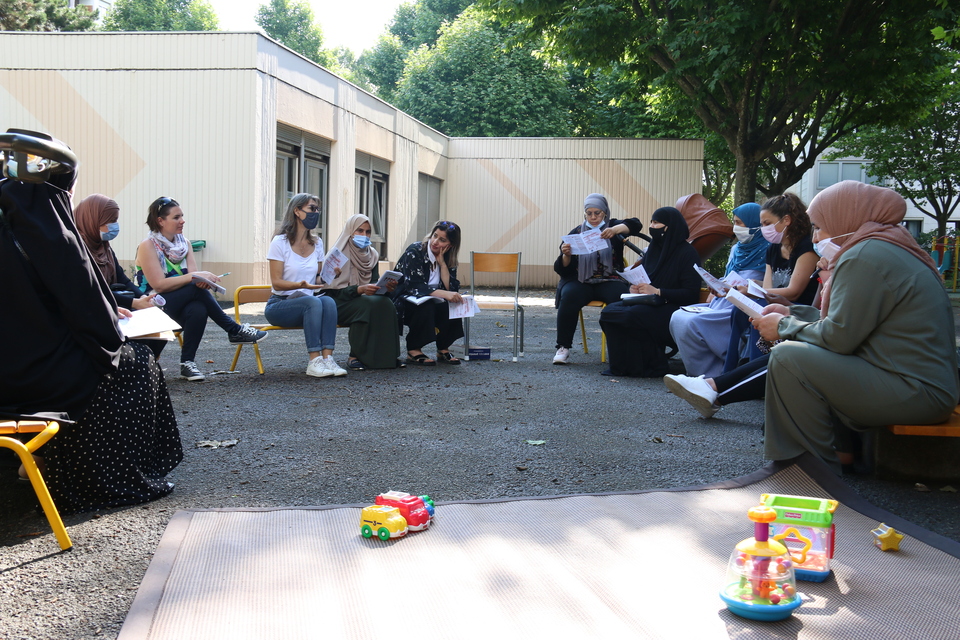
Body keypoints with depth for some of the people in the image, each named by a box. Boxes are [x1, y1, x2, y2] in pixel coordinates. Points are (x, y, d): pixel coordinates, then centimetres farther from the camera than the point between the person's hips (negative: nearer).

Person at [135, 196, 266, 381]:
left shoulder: (184, 243, 10)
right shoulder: (148, 246, -8)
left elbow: (193, 276, -1)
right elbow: (159, 285, -18)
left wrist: (203, 279, -26)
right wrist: (194, 277, -26)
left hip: (180, 308, 5)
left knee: (198, 309, -33)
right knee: (196, 289, -30)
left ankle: (188, 363, -26)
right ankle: (235, 330, -20)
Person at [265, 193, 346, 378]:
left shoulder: (317, 243, 13)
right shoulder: (280, 242, -6)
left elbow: (319, 279, 13)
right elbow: (276, 283, -11)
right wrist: (301, 285, -29)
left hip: (310, 303, 5)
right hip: (280, 304, -5)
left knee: (328, 301, -30)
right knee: (313, 302, -35)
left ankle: (327, 358, -38)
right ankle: (314, 361, -39)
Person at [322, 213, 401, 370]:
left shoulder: (372, 255, 11)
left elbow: (374, 284, 7)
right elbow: (335, 290, -15)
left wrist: (386, 286, -17)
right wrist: (359, 289, -32)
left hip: (363, 299, 5)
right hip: (339, 304, -5)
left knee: (386, 303, -27)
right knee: (368, 305, -34)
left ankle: (386, 355, -22)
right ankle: (355, 356, -26)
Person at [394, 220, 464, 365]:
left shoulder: (448, 259, 2)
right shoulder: (415, 252, -15)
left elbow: (451, 288, -11)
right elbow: (414, 286, -28)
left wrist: (442, 262, -16)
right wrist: (444, 294, -40)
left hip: (429, 305, 6)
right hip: (401, 303, -5)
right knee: (425, 305, -34)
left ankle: (443, 349, -5)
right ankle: (413, 351, -20)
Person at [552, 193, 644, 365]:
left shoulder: (614, 226, 14)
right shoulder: (576, 232, 14)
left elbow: (635, 225, -9)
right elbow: (563, 270, 8)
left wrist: (616, 230, -29)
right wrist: (566, 255, -16)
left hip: (610, 281, -1)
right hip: (581, 281, 1)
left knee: (622, 297, -33)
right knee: (569, 296, -32)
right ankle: (563, 347, -24)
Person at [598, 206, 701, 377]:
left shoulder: (687, 253, -7)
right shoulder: (654, 249, 16)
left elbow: (691, 294, -14)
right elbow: (642, 278, 25)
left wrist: (657, 292, -20)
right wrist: (636, 288, 0)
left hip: (672, 310, -8)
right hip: (650, 304, 8)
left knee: (633, 315, -34)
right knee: (609, 311, -18)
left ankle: (654, 365, -16)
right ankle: (623, 365, -13)